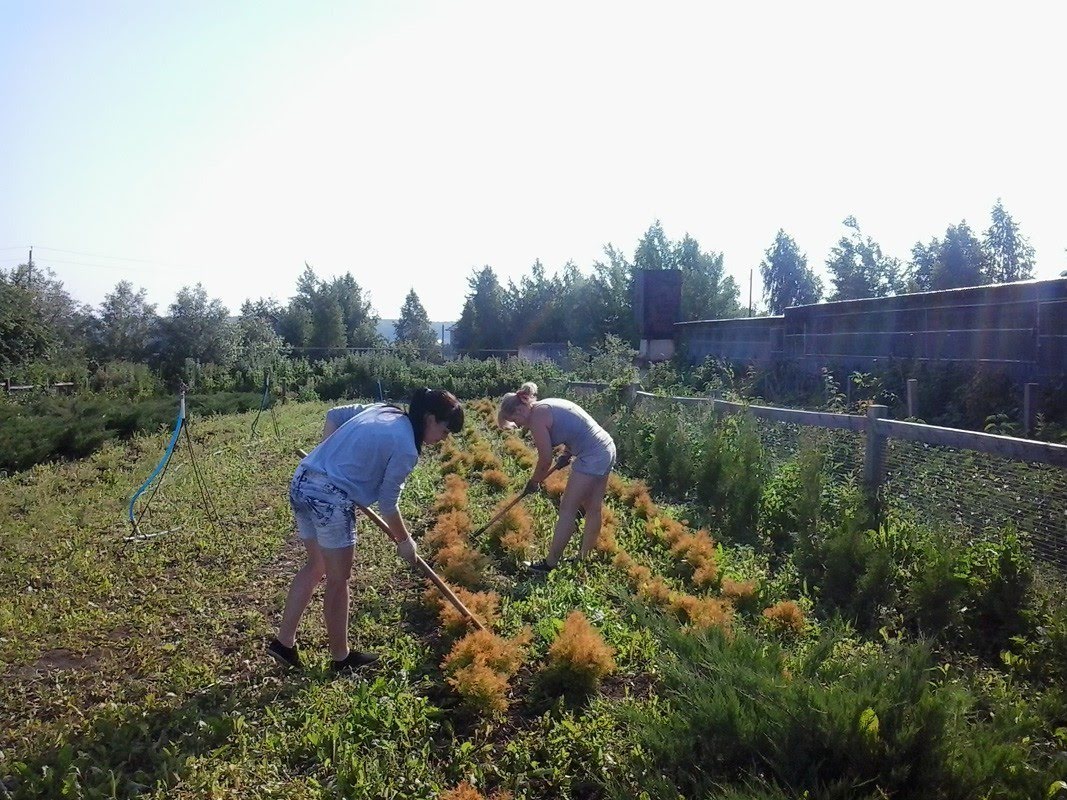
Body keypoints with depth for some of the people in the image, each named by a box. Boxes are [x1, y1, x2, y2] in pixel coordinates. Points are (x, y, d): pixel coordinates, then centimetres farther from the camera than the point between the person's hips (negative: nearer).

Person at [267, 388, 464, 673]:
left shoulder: (382, 409, 11)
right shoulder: (406, 448, -11)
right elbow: (388, 504, -4)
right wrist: (404, 541, 11)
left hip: (302, 482, 9)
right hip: (330, 498, -9)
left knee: (316, 567, 23)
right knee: (338, 580, 8)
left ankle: (283, 642, 28)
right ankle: (341, 658, 24)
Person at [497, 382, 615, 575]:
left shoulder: (536, 417, -13)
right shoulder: (546, 405, 14)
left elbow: (545, 460, -9)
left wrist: (533, 482, 7)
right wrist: (567, 454, 9)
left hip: (591, 457, -10)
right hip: (606, 449, 10)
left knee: (567, 510, -1)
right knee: (593, 508, 16)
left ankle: (549, 564, 7)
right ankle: (585, 557, 27)